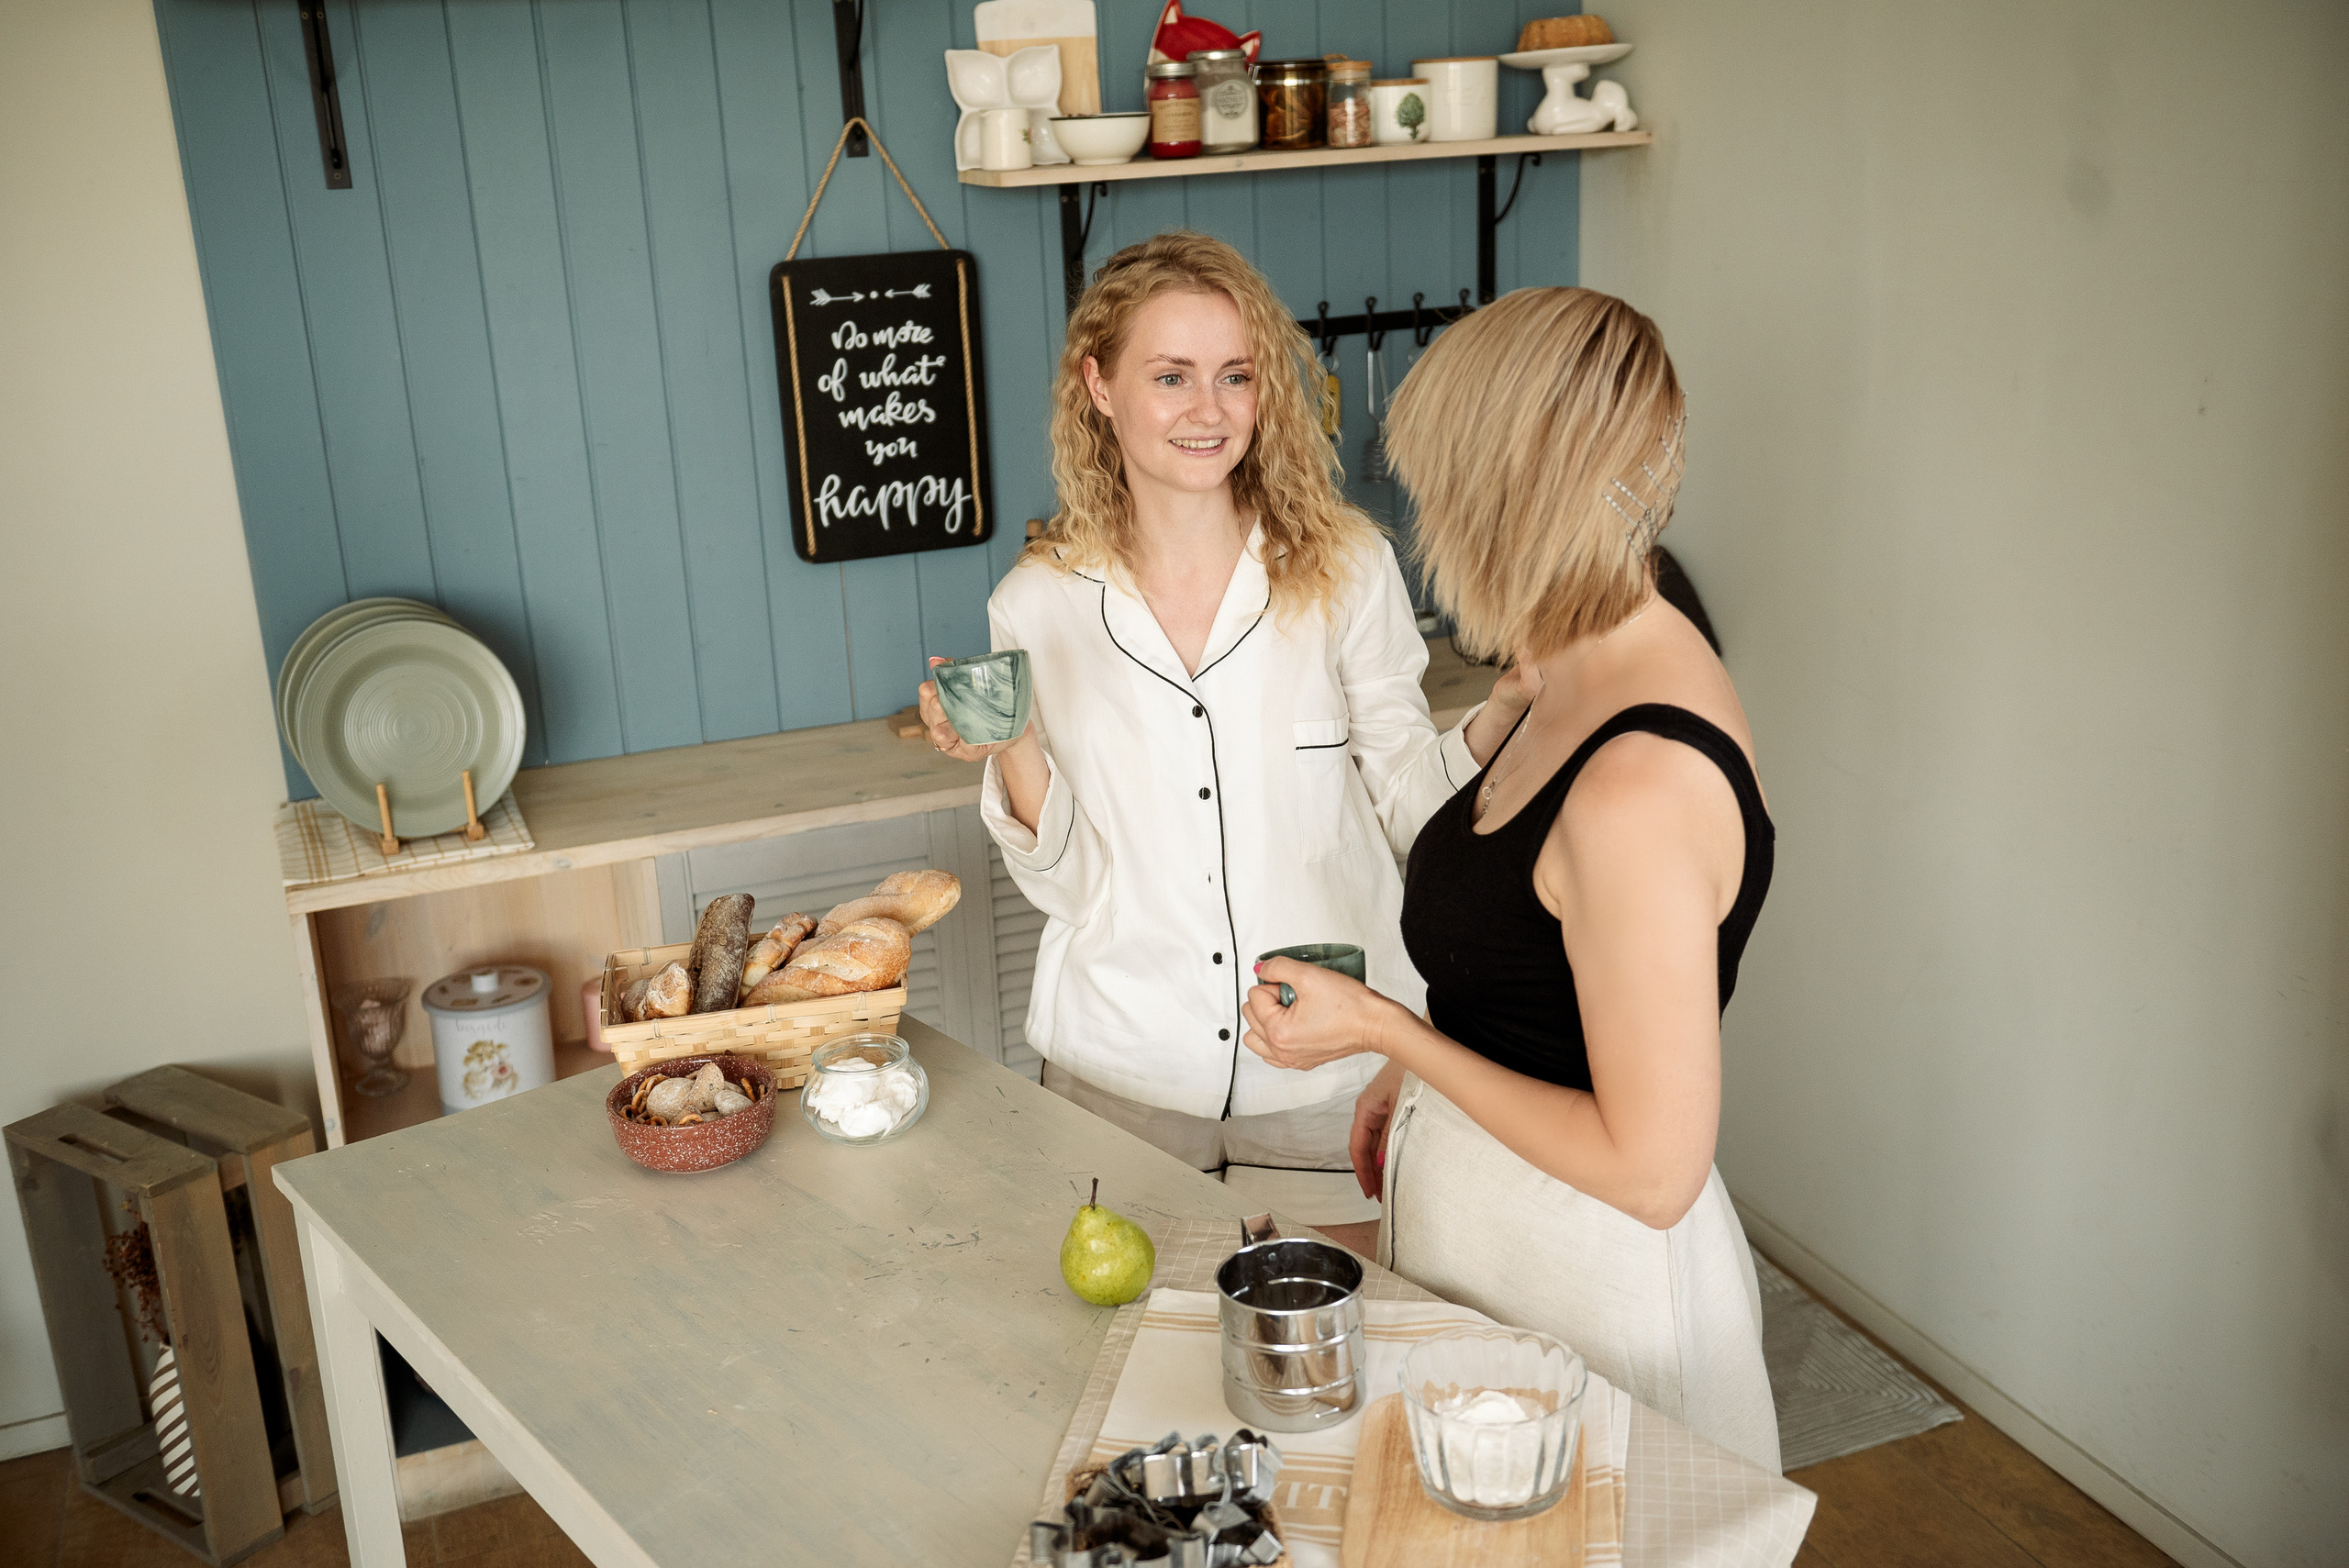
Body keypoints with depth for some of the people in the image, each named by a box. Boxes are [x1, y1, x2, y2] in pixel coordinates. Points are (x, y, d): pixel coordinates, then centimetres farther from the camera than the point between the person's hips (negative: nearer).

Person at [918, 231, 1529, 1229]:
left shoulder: (1347, 567, -6)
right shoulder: (1038, 604, -4)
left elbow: (1411, 809, -1)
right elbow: (1067, 883, -1)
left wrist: (1502, 721, -18)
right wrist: (1013, 757, -18)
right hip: (1123, 1066, 1)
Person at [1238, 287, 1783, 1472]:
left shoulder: (1640, 787, -31)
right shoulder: (1596, 676, -1)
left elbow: (1651, 1168, -26)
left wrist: (1384, 1028, -21)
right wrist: (1417, 1068, 15)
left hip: (1579, 1271, -9)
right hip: (1485, 1212, 9)